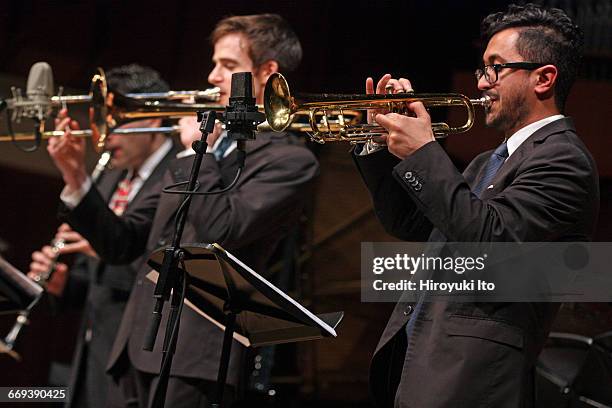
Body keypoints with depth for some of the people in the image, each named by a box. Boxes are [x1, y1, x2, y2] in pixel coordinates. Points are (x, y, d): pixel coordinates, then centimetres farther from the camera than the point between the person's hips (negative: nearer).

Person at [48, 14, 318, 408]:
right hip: (138, 352, 7)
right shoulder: (210, 147, 20)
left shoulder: (289, 160, -3)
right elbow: (125, 245, 18)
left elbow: (220, 230, -19)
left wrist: (197, 149, -7)